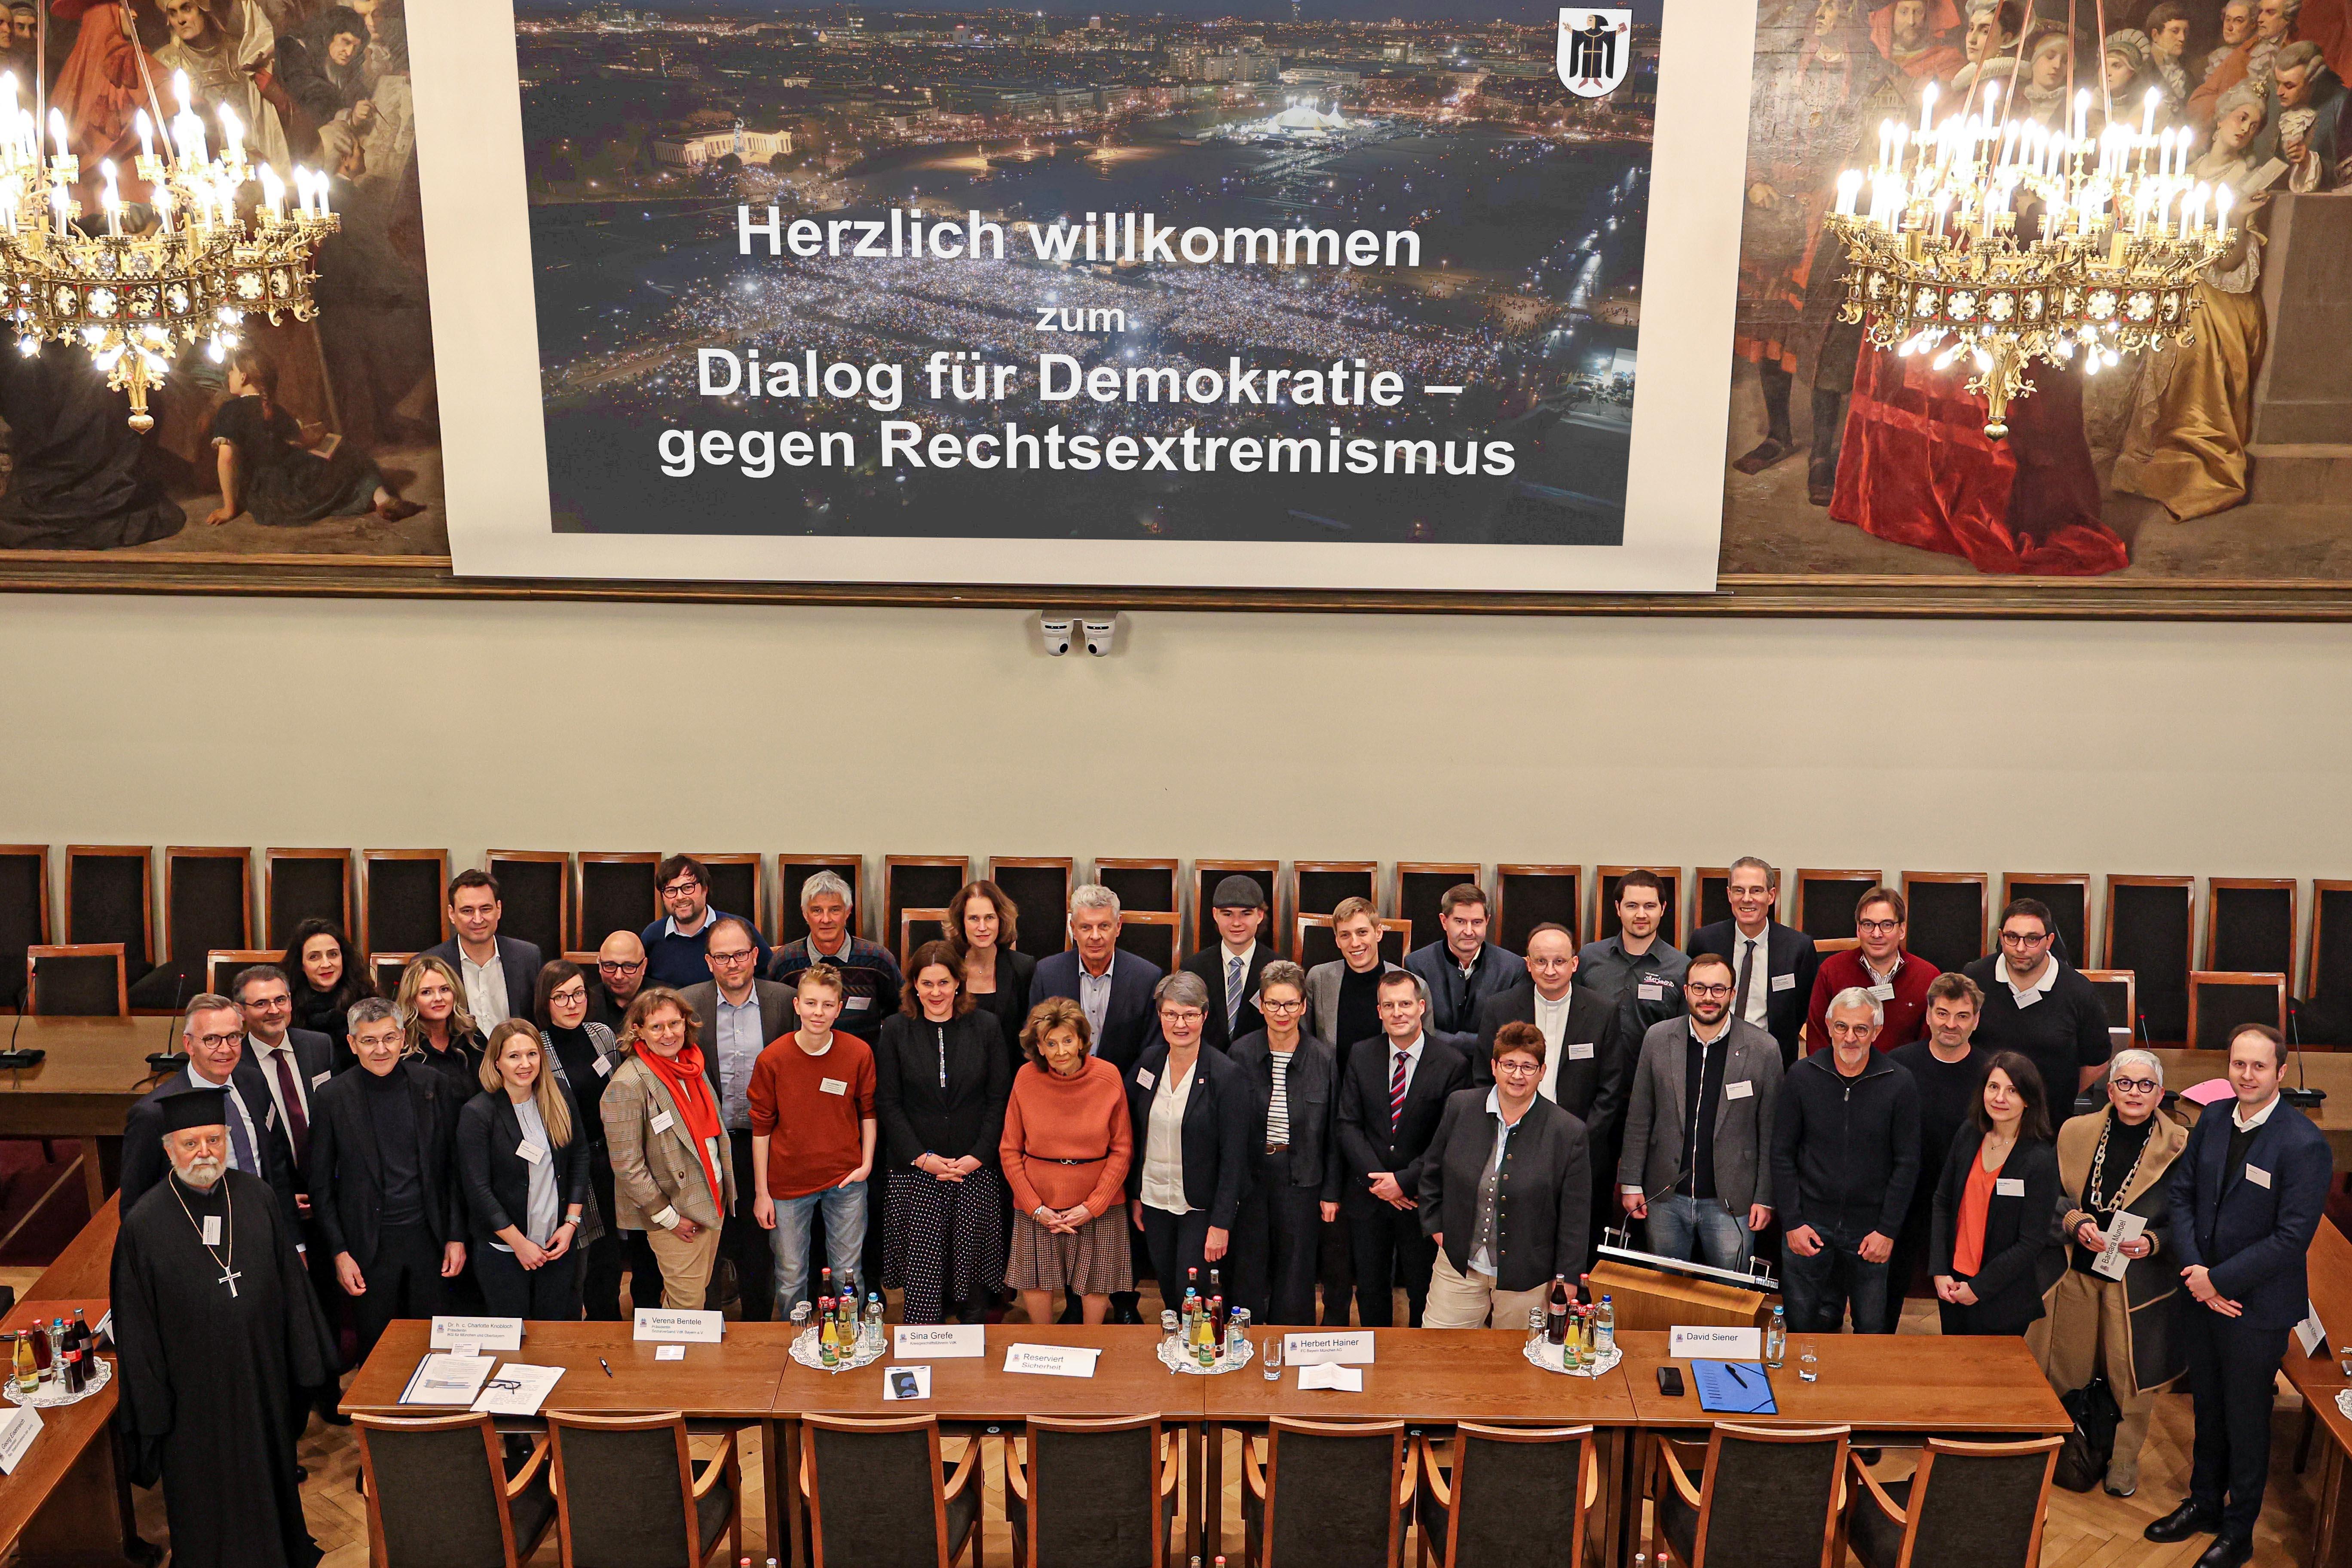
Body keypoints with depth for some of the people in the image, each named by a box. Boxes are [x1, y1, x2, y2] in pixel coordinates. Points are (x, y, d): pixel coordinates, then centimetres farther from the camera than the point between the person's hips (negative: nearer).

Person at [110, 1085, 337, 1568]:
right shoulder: (144, 1225, -14)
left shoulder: (255, 1197, -5)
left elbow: (291, 1283, 2)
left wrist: (307, 1365, 5)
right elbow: (136, 1330, -9)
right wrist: (152, 1412, -8)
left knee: (271, 1478, 22)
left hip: (265, 1380, 3)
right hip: (197, 1390, -3)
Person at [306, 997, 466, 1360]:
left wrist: (457, 1236, 1)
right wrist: (339, 1252, -5)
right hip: (370, 1245, -1)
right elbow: (321, 1183, 0)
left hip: (428, 1237, 1)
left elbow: (454, 1166, 4)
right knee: (376, 1350, 9)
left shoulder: (433, 1085, -1)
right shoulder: (333, 1096, -5)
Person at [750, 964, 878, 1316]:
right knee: (790, 1279, 9)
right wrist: (762, 1193, -2)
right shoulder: (773, 1059, -9)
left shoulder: (859, 1053, -7)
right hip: (788, 1182, 0)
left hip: (845, 1181, 1)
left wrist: (867, 1163, -4)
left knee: (848, 1275, 10)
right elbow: (761, 1128, -3)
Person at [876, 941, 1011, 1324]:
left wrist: (977, 1156, -8)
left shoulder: (985, 1026, 3)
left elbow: (1000, 1099, 2)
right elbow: (887, 1103, 0)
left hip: (976, 1171, 1)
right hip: (916, 1174, 0)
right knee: (921, 1273, -1)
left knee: (973, 1268, 5)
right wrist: (923, 1158, -9)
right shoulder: (896, 1030, 2)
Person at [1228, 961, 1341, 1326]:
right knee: (1248, 1272, 7)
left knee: (1296, 1274, 7)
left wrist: (1331, 1192, 2)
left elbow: (1333, 1130, 2)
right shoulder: (1241, 1054, -2)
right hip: (1249, 1175, 0)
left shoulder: (1324, 1058, -3)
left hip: (1301, 1178, 0)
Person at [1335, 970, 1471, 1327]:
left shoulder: (1452, 1063, -9)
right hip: (1368, 1196, 3)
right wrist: (1377, 1179, -13)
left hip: (1422, 1198, -3)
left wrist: (1404, 1180, -16)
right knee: (1370, 1290, 14)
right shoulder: (1361, 1059, 2)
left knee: (1423, 1291, 9)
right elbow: (1348, 1124, 0)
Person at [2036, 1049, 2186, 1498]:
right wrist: (2077, 1222, -13)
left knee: (2131, 1375, 8)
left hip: (2139, 1279, -2)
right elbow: (2052, 1195, 5)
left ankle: (2124, 1461, 30)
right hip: (2077, 1272, 2)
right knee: (2061, 1366, 13)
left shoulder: (2180, 1147, -7)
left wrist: (2152, 1242, -20)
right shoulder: (2076, 1132, 1)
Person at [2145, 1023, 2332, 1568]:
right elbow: (2182, 1193, 4)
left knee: (2246, 1420, 11)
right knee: (2208, 1409, 20)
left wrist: (2219, 1280, -18)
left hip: (2257, 1305, -5)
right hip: (2202, 1295, 5)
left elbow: (2292, 1238, -21)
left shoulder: (2304, 1144, -20)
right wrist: (2194, 1268, -9)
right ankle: (2204, 1504, 39)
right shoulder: (2213, 1120, 0)